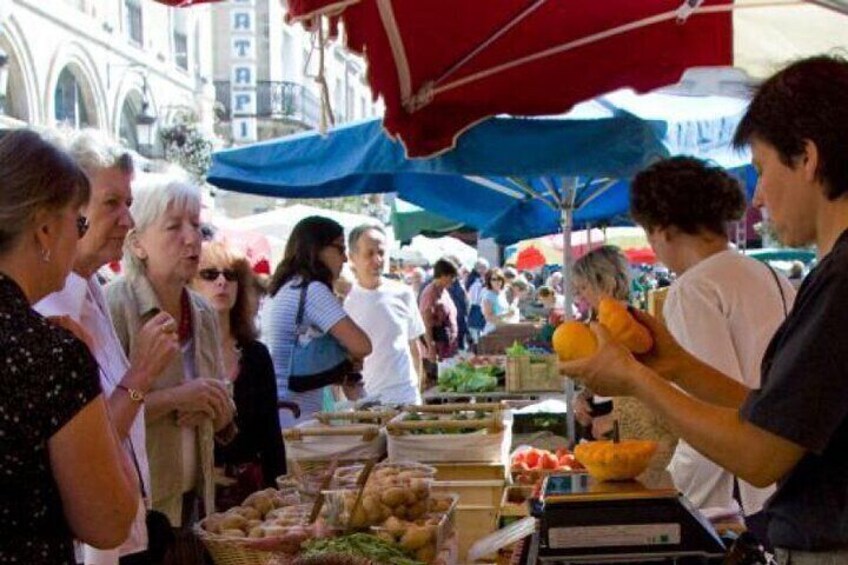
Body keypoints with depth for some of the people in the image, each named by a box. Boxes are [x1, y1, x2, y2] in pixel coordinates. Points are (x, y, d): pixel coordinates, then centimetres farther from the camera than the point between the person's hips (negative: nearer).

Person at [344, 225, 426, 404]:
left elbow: (414, 347, 12)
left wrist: (418, 390, 10)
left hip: (405, 397, 1)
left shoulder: (402, 294, 4)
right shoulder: (345, 300, -1)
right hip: (361, 400, -1)